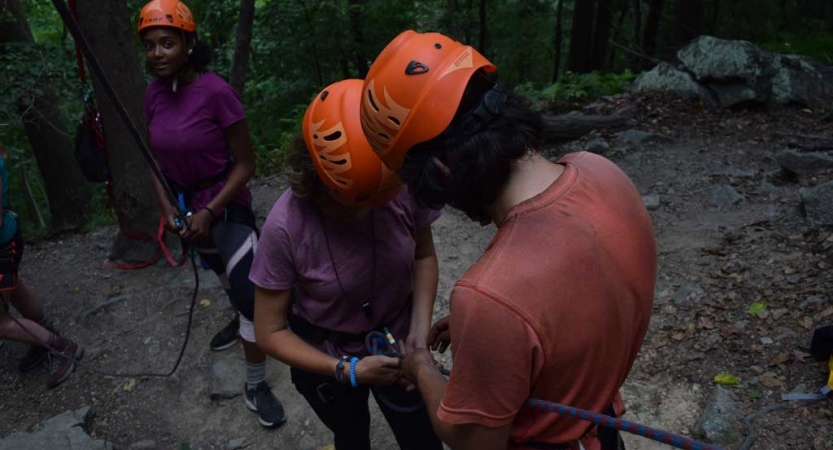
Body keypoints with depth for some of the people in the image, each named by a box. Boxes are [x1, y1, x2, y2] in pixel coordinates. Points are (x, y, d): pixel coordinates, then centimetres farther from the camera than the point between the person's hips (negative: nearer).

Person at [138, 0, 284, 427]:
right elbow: (157, 158, 6)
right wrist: (167, 207, -7)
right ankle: (240, 319, 57)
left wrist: (209, 212, -20)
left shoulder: (216, 92, -23)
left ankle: (256, 387, 6)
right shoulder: (154, 93, -6)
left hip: (226, 204, -6)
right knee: (222, 272, 28)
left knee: (250, 294, -11)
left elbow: (245, 163, -18)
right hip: (185, 202, 6)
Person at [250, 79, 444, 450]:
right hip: (327, 362, -1)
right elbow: (270, 333, -19)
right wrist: (349, 371, -27)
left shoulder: (403, 188, -26)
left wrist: (419, 331, -18)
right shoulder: (285, 227, -31)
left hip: (395, 349, 1)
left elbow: (423, 256, -6)